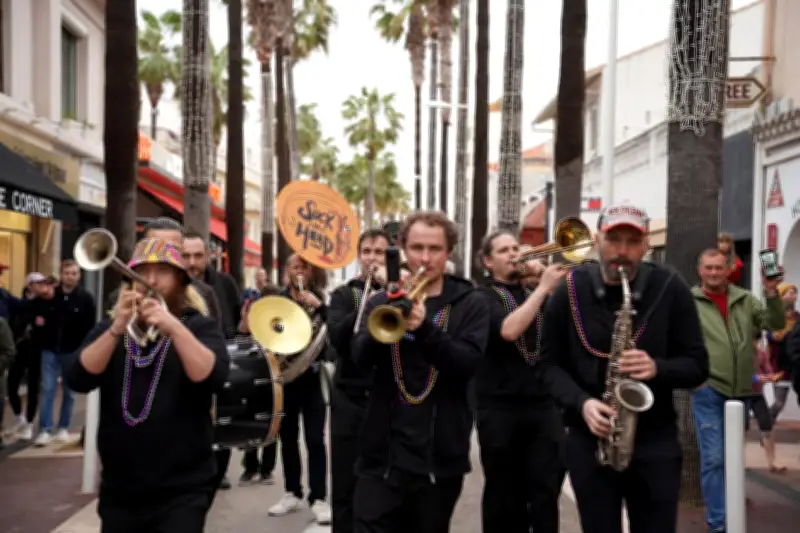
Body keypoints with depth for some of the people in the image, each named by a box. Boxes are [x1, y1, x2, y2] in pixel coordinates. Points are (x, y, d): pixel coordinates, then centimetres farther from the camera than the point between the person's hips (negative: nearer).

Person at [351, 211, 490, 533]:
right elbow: (361, 358, -9)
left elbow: (468, 364, -14)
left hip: (440, 455, -1)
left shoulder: (470, 303, 0)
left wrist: (423, 327, -29)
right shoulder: (382, 301, 6)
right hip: (383, 453, 1)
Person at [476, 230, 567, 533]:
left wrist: (551, 282, -7)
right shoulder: (483, 297, -1)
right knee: (504, 495, 7)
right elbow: (508, 330, -20)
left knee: (546, 490, 1)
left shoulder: (536, 292, 17)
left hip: (545, 404, 4)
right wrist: (543, 287, -17)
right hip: (500, 407, -4)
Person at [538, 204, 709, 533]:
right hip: (588, 440, 1)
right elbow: (548, 363, 3)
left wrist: (657, 368, -20)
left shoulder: (670, 289, -3)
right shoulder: (570, 291, -2)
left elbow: (698, 366, 0)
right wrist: (581, 403, -15)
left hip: (656, 442, 0)